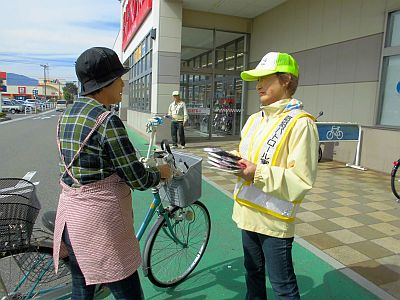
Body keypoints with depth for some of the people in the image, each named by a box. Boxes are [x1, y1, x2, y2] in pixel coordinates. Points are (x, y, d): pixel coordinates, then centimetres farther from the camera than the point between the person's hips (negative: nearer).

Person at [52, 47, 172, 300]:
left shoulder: (66, 116, 7)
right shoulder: (107, 120, -19)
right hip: (100, 222, -9)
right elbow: (138, 180, -18)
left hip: (70, 218, 9)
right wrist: (162, 173, 4)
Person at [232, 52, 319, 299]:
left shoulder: (300, 123, -17)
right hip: (248, 212, 7)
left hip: (274, 219, -7)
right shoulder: (255, 119, 7)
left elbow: (302, 180, -21)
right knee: (253, 272, 26)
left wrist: (258, 173, -26)